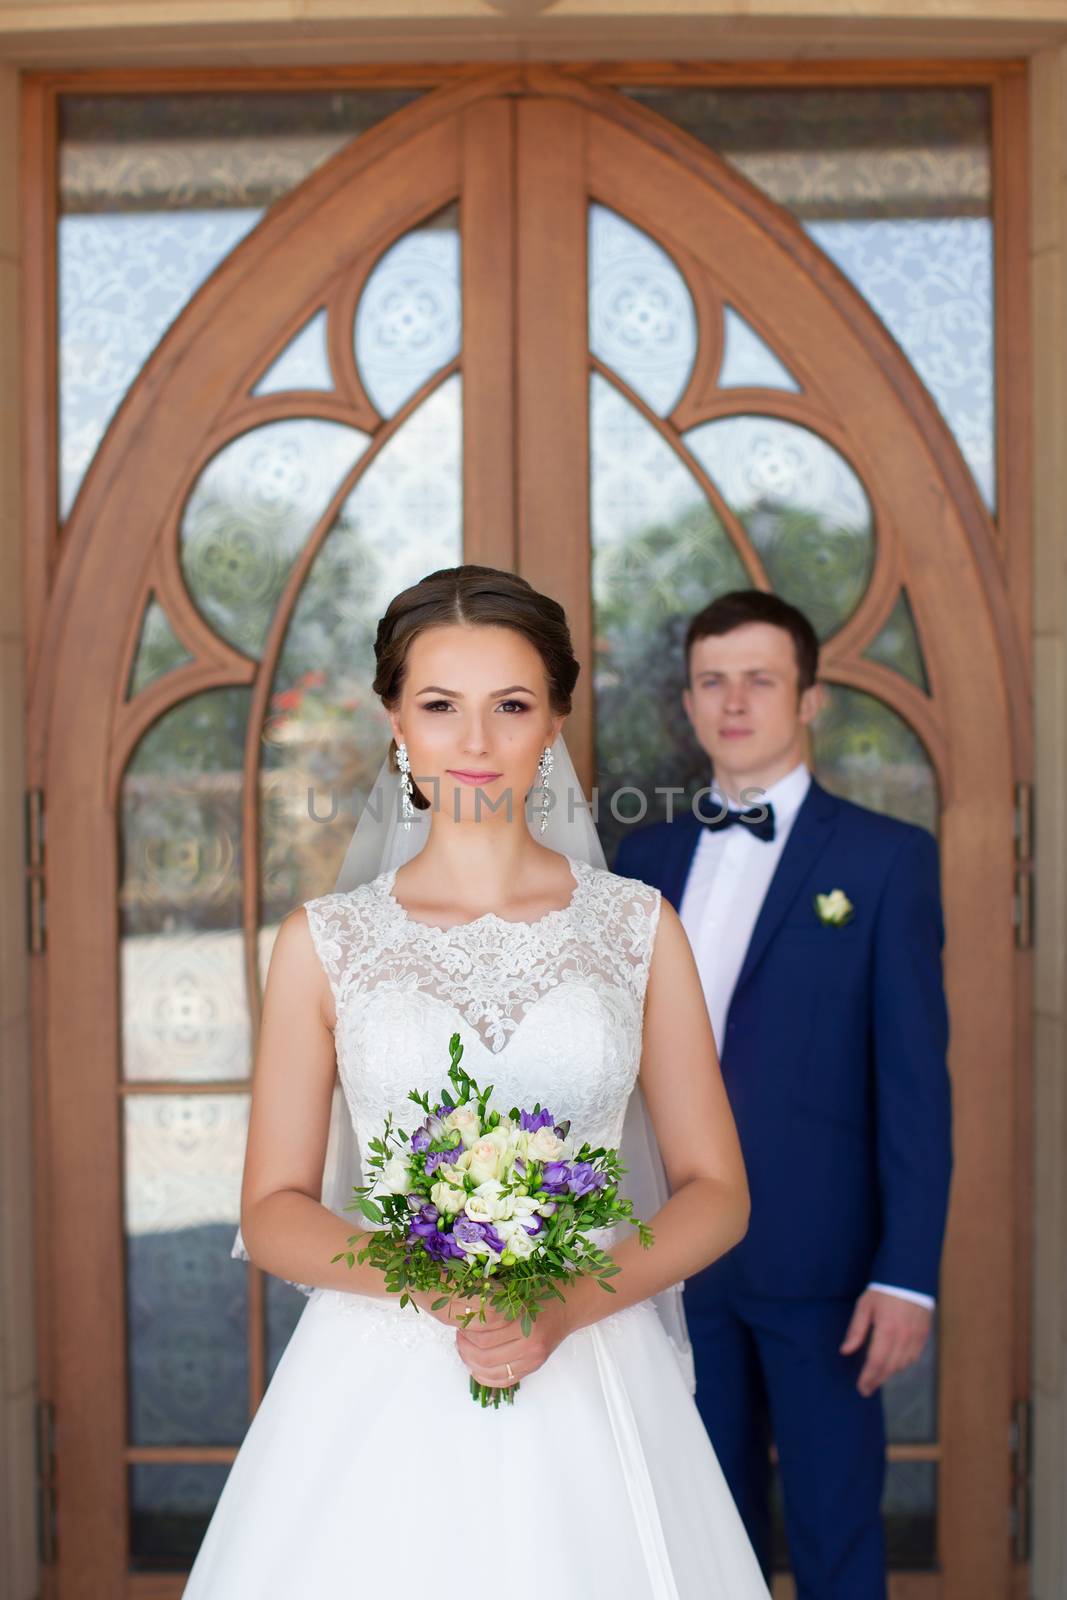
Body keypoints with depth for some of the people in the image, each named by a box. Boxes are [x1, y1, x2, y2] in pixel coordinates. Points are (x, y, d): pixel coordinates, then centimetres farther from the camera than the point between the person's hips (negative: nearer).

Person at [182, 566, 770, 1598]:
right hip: (380, 1392, 0)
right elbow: (272, 1210, 3)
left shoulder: (637, 926, 2)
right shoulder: (324, 942, 1)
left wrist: (566, 1305, -13)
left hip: (591, 1382, 1)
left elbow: (716, 1191, 3)